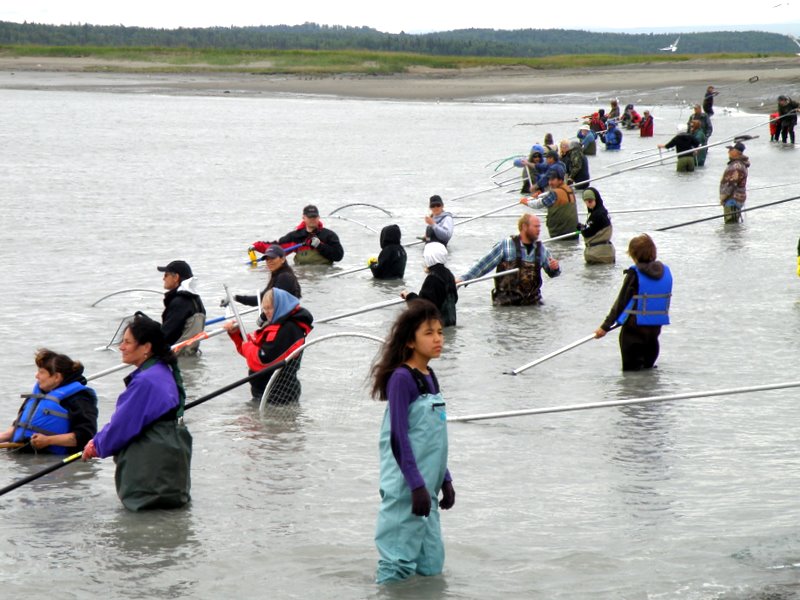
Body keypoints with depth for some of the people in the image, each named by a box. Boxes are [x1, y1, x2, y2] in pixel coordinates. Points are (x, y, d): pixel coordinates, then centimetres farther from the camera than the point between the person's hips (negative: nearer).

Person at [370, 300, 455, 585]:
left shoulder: (430, 377, 12)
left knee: (432, 566, 12)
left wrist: (444, 480, 19)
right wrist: (417, 485, -19)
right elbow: (398, 438, -17)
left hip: (426, 489, 9)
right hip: (405, 492, -9)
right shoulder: (401, 378, -13)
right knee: (399, 567, -6)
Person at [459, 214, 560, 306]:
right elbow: (483, 265, -2)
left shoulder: (541, 249, 9)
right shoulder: (505, 246, -3)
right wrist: (463, 278, -9)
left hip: (532, 302, 3)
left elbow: (552, 273, 20)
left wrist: (555, 268, -5)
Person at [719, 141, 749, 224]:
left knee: (731, 223, -10)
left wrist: (722, 197, -14)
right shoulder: (735, 163, 14)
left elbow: (731, 184, -23)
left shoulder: (737, 166, -22)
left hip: (732, 199, -11)